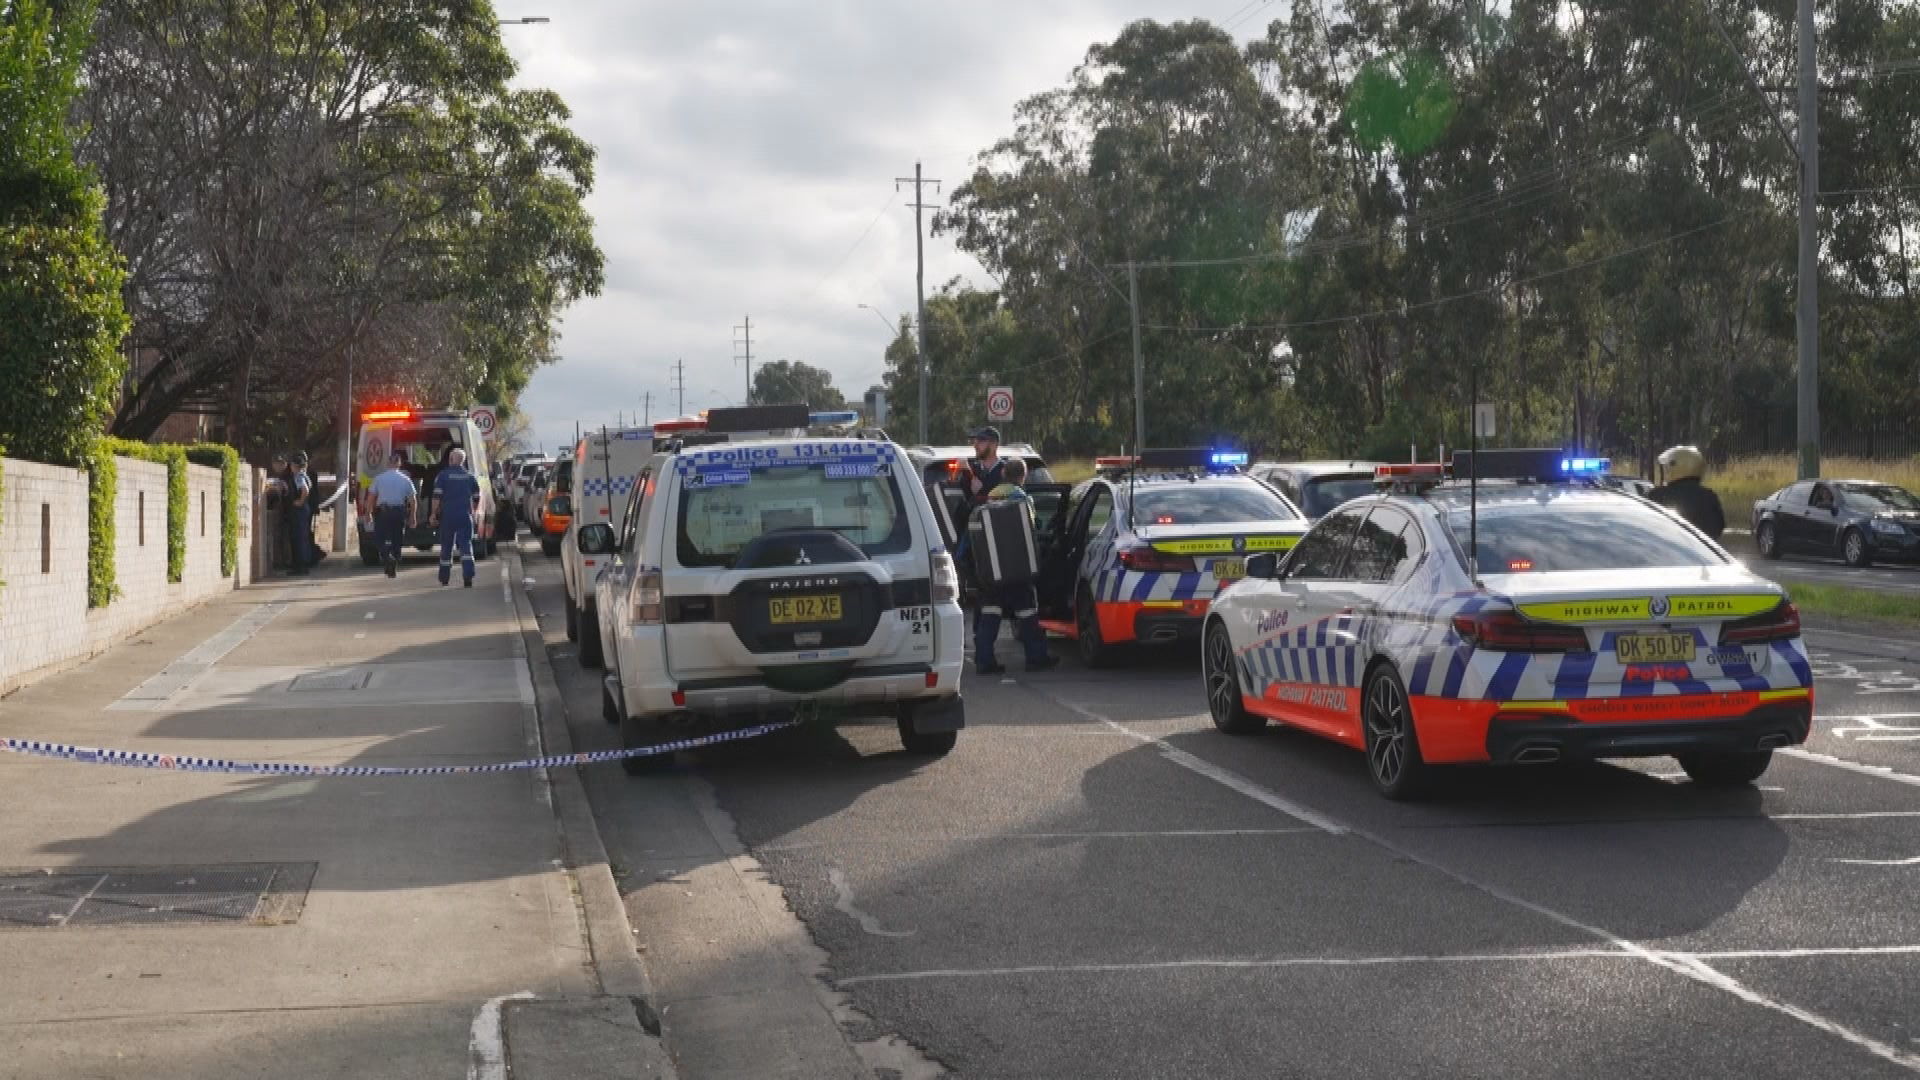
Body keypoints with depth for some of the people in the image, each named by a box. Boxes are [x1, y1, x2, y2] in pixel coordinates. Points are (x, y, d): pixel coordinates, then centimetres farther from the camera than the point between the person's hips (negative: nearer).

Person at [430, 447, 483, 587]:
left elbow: (437, 497, -8)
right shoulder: (470, 477, 8)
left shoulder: (443, 475, -2)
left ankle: (445, 578, 20)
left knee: (446, 547, 11)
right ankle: (468, 577, -19)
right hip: (465, 516, 1)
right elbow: (476, 498, 11)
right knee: (466, 546, -4)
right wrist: (473, 512, 25)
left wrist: (434, 514, -3)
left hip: (447, 516, -1)